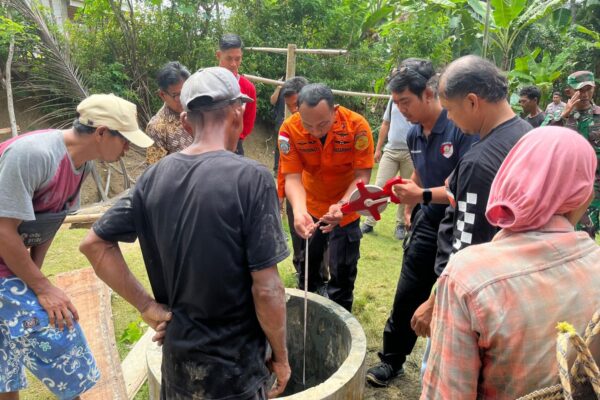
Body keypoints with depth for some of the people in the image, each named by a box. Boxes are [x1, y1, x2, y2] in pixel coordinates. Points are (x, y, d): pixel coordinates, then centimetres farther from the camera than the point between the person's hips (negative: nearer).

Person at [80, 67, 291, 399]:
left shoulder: (154, 176, -5)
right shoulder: (251, 178, -21)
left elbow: (94, 244, 1)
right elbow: (266, 289, -21)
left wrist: (147, 306, 0)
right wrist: (280, 356, -6)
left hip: (176, 359, 5)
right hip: (233, 367, -4)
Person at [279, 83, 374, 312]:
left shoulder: (357, 126, -28)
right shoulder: (290, 129, -25)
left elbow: (362, 175, -26)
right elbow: (292, 177, -26)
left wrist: (342, 205, -43)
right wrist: (299, 211, -45)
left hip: (345, 209, -2)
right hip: (311, 206, 2)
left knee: (342, 270, 3)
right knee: (307, 262, 19)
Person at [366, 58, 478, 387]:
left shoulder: (462, 127, -21)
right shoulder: (414, 134, 2)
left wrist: (422, 196, -30)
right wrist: (409, 204, 11)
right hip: (427, 225, 6)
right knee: (406, 296, 12)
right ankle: (392, 360, 31)